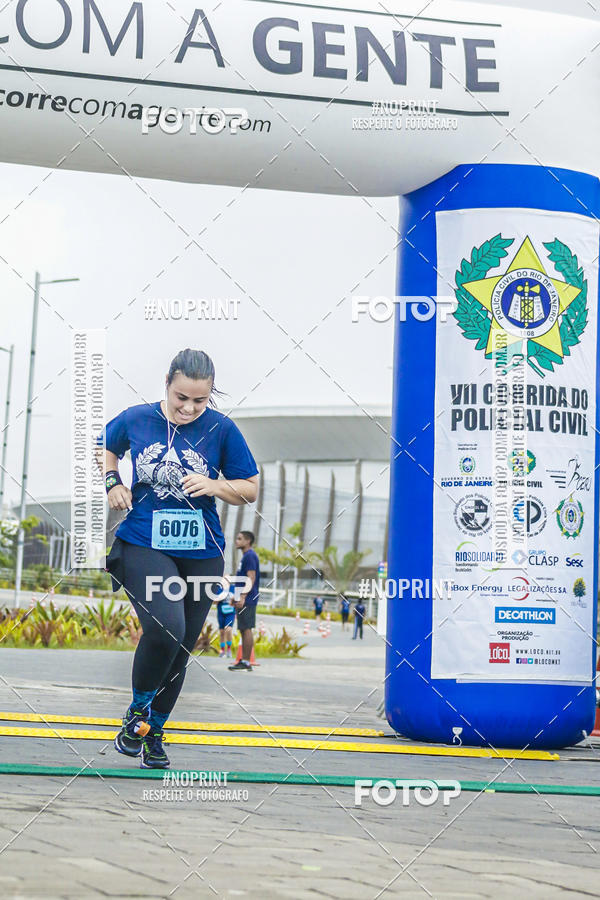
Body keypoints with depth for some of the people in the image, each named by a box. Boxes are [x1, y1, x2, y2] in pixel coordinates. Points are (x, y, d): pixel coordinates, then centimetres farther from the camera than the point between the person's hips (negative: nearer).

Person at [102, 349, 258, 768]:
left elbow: (250, 490, 4)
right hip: (143, 546, -2)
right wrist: (113, 483, 4)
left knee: (180, 650, 11)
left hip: (201, 554, 2)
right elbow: (106, 447, 22)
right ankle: (137, 710, 0)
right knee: (164, 628, -26)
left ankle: (154, 732, 33)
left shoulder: (222, 428, -3)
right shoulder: (135, 419, -1)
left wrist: (213, 485, -14)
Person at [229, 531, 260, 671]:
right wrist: (236, 597, 25)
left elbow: (251, 578, -20)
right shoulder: (245, 556, 19)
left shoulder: (250, 556, -12)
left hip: (247, 601, -10)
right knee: (243, 630, 10)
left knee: (246, 629, -9)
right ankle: (243, 661, 13)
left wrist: (243, 597, -25)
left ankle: (246, 663, -9)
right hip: (243, 600, 10)